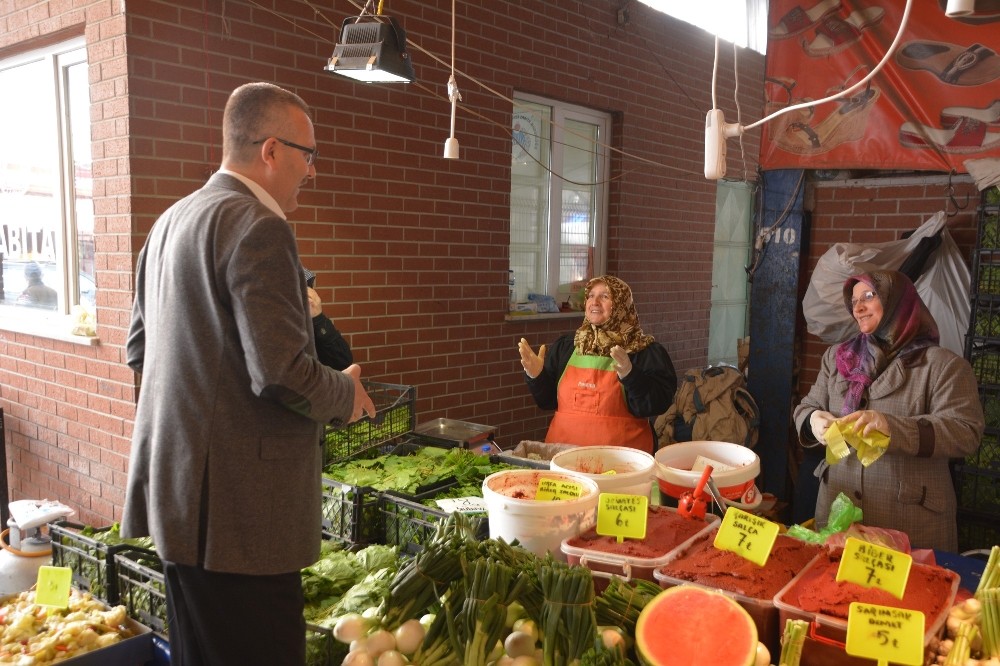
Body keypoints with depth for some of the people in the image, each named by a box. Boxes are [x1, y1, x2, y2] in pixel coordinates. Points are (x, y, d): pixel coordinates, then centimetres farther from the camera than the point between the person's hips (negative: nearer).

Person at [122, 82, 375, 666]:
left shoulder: (171, 222, 13)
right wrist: (346, 394, -5)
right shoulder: (258, 227, -17)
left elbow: (138, 347, 20)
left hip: (177, 487, 10)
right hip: (239, 502, -10)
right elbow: (283, 373, -24)